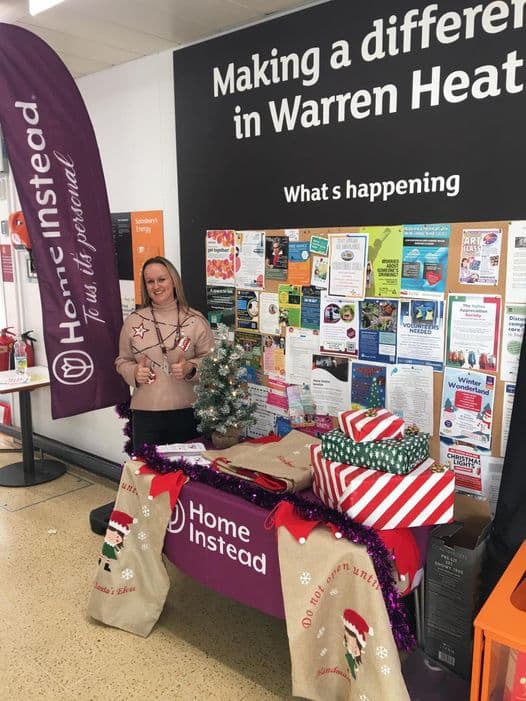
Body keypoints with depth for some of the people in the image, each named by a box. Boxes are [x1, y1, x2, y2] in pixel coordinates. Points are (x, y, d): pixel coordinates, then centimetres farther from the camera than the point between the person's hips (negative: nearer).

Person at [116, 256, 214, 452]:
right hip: (145, 413, 1)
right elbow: (122, 361, 11)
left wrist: (191, 368, -16)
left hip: (187, 412, -1)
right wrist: (134, 372, -9)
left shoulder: (196, 320, -1)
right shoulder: (133, 321, 4)